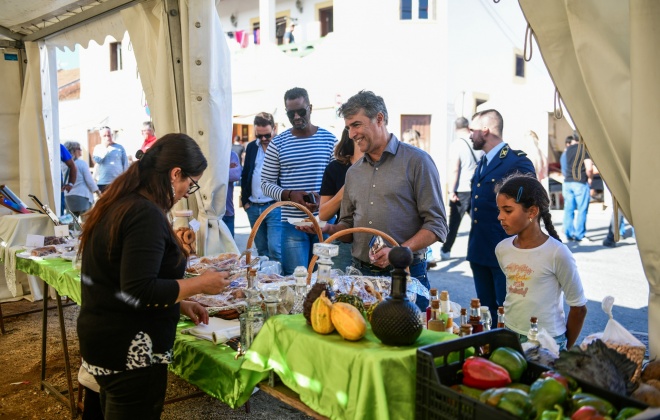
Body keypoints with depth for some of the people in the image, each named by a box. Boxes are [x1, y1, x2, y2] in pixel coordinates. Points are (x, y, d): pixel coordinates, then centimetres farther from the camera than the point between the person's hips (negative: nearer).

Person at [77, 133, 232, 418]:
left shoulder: (118, 203, 7)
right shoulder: (146, 214, -22)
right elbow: (138, 292, -26)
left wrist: (179, 304, 14)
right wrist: (200, 284, -15)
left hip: (103, 338, 9)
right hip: (130, 351, -9)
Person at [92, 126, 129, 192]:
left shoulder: (119, 147, 4)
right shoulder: (98, 148, 8)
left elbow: (125, 164, 6)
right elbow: (97, 160, -10)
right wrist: (105, 147, -8)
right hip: (102, 182, 1)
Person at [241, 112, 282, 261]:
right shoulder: (251, 147, 11)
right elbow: (245, 175, 17)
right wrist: (244, 201, 10)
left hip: (275, 206, -6)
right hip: (253, 207, 6)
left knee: (275, 249, -11)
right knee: (261, 249, 13)